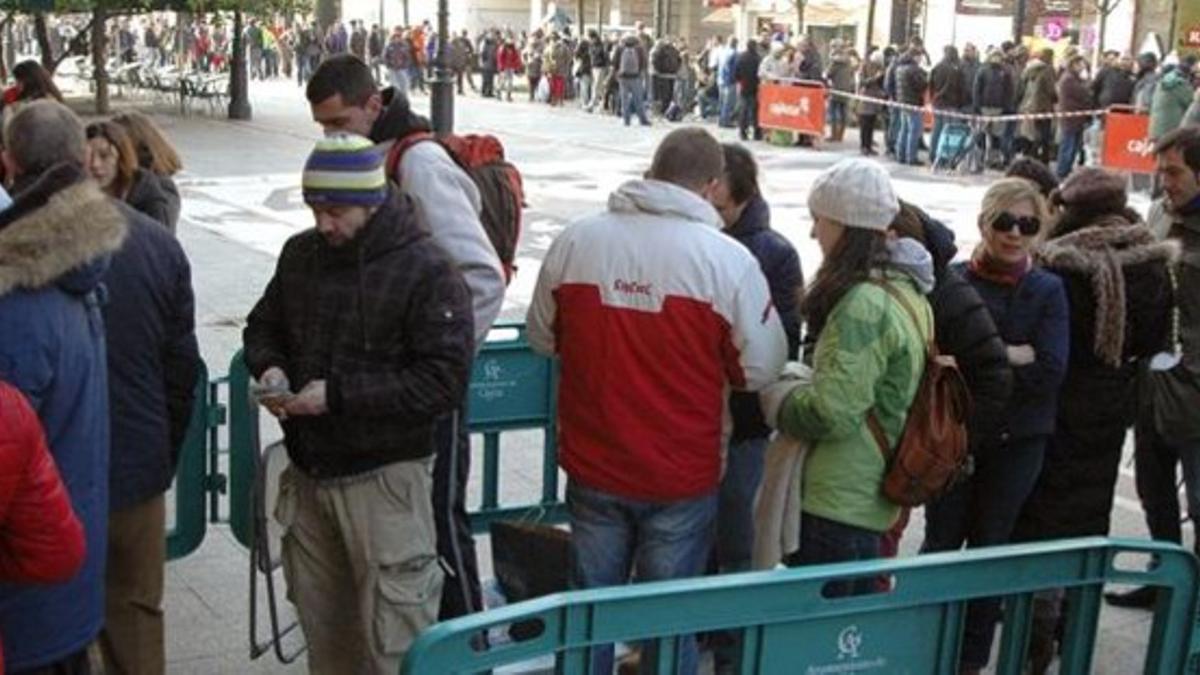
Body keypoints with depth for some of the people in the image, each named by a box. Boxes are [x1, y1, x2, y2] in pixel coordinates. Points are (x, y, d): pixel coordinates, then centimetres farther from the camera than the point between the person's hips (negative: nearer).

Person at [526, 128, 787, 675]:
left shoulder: (576, 240, -7)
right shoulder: (728, 259, -16)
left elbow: (541, 337, 5)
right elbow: (760, 368, -9)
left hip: (593, 467, 3)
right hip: (682, 476, -2)